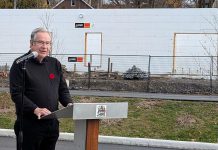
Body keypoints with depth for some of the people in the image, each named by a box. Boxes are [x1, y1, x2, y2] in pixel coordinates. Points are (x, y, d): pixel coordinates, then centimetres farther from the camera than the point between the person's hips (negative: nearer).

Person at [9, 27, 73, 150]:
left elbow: (63, 89, 17)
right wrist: (35, 109, -24)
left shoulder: (55, 64, 13)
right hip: (29, 124, -6)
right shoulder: (21, 64, -6)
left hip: (52, 123, 6)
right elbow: (16, 93, -13)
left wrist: (69, 103, -4)